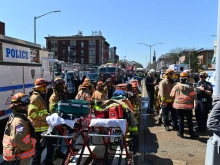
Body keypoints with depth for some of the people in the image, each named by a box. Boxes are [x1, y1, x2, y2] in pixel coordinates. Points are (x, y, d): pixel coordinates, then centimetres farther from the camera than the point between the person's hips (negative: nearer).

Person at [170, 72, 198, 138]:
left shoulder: (176, 86, -7)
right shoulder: (190, 87, -11)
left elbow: (172, 95, 2)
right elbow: (193, 96, -7)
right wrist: (192, 103, 11)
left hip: (179, 105, 1)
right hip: (188, 105, -1)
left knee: (181, 119, 12)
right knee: (189, 120, 11)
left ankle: (180, 133, 17)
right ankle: (192, 133, 20)